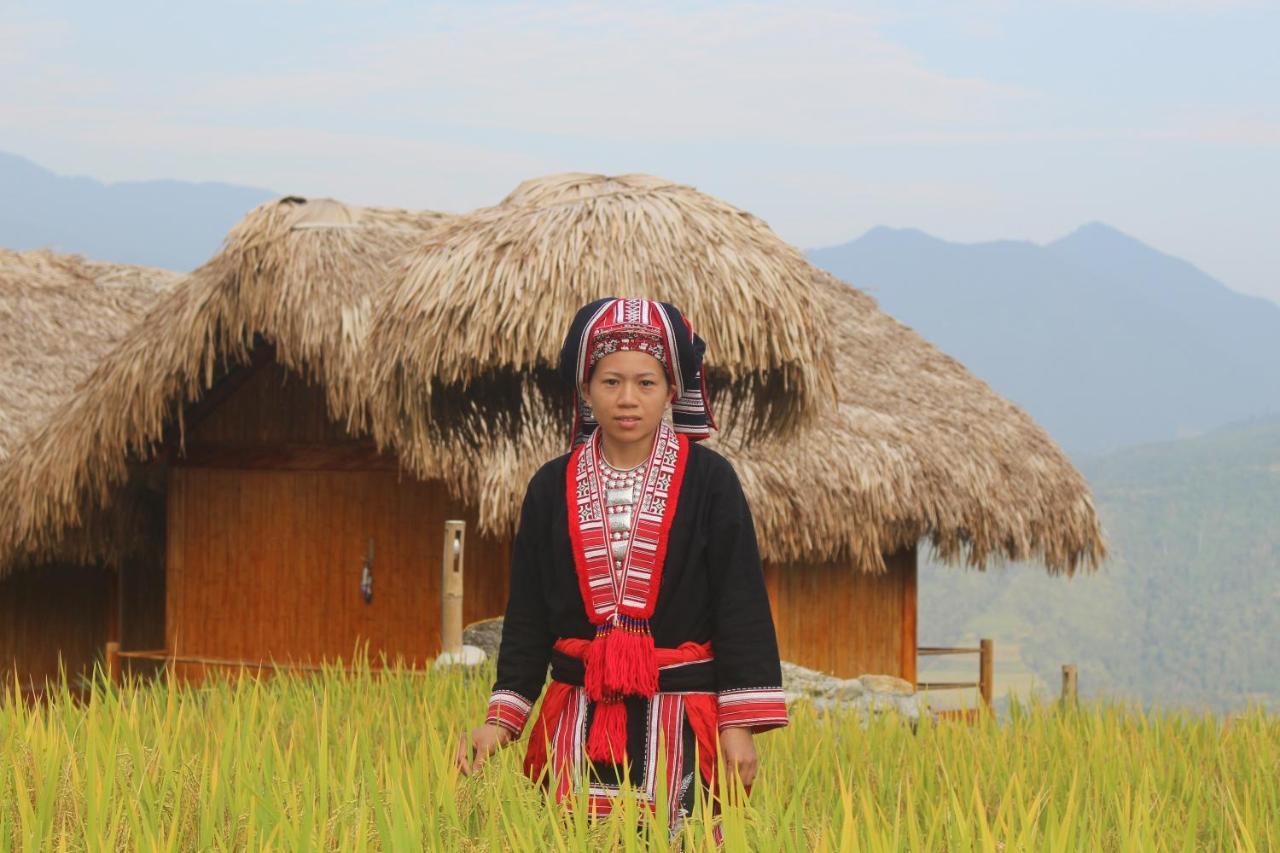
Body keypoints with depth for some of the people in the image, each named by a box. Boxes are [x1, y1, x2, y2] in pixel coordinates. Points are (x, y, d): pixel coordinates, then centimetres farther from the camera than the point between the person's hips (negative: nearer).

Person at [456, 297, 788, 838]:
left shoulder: (709, 480, -2)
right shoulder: (552, 489, 6)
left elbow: (741, 602, -2)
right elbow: (527, 615, 9)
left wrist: (739, 723, -8)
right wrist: (501, 720, 0)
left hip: (682, 723, -2)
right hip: (578, 722, 2)